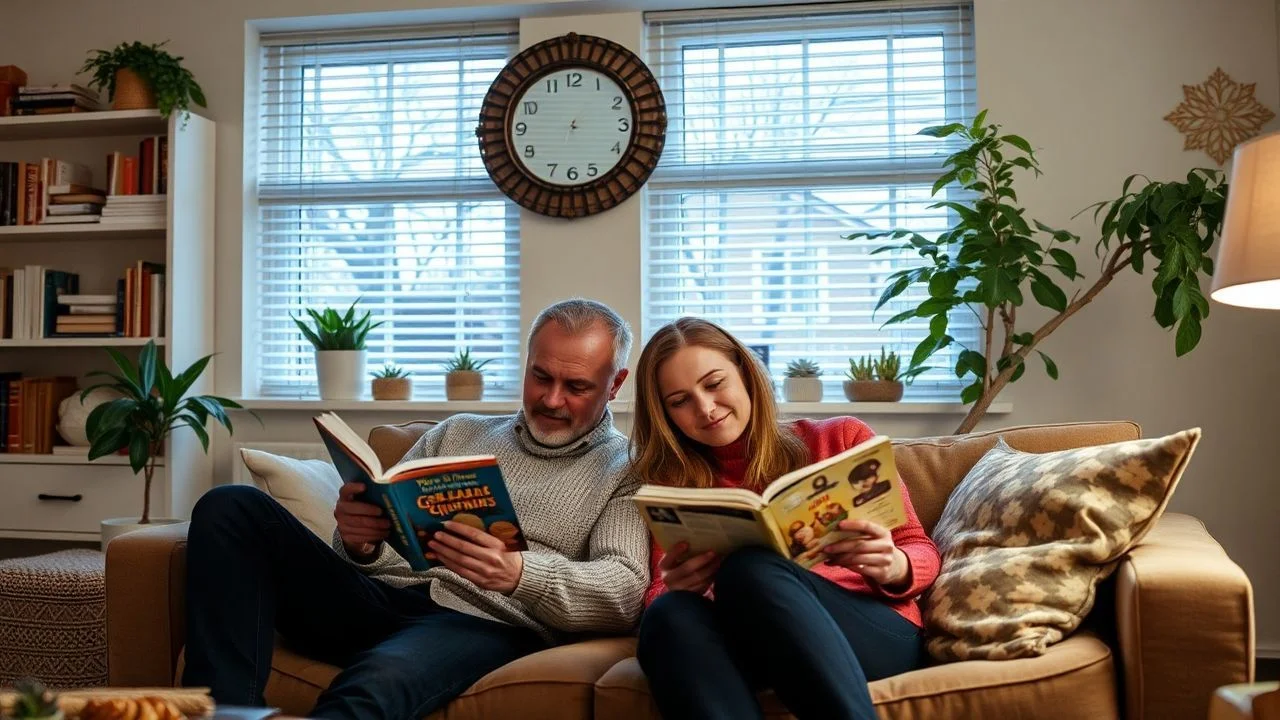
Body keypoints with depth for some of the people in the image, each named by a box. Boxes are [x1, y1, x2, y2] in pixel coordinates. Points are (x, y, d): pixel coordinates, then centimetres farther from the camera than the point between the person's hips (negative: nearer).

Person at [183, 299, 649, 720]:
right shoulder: (456, 433, 22)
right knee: (231, 509, -14)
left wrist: (520, 574, -25)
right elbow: (378, 550, 17)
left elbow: (625, 594, -7)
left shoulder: (628, 471, 9)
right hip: (382, 598, 6)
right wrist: (358, 543, -9)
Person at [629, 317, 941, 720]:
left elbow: (922, 552, 11)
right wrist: (677, 589, -17)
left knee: (751, 570, -34)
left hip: (875, 629, -1)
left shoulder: (840, 439, 15)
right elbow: (658, 596, 7)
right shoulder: (674, 481, 20)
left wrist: (893, 567, -13)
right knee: (672, 615, -34)